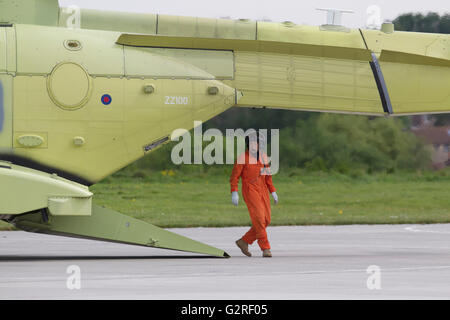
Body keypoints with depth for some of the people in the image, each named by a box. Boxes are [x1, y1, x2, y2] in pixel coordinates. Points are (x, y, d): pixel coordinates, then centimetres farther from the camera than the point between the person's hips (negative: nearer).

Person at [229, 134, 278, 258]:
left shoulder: (263, 156, 12)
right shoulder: (243, 158, -6)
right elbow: (234, 176, -5)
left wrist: (273, 192, 16)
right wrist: (234, 192, -15)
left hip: (263, 191, 7)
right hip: (250, 191, -7)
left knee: (266, 220, 3)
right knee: (259, 219, -16)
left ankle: (244, 241, 18)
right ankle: (265, 249, -12)